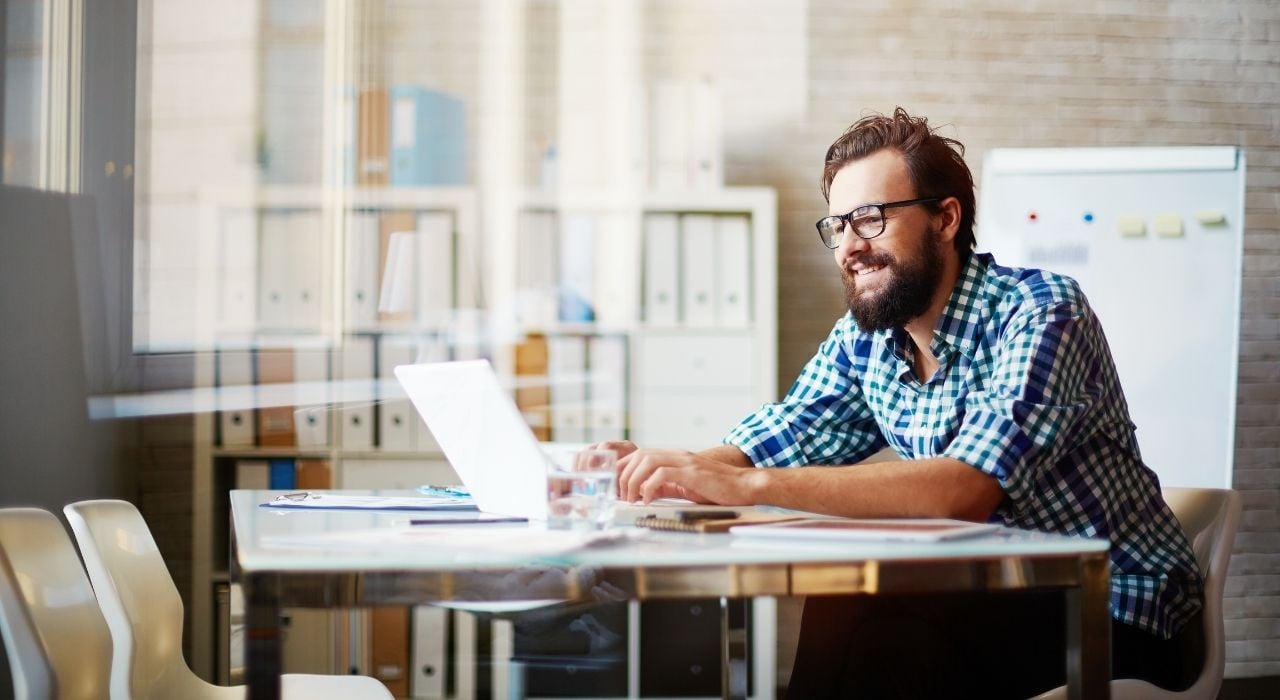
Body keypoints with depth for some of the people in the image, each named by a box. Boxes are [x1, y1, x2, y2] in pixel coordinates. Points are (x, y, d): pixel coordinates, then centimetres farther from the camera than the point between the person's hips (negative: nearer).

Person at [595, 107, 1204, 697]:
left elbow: (965, 489, -33)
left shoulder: (1042, 314, -20)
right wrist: (664, 470, -19)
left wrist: (750, 485, -38)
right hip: (997, 598, 6)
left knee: (855, 622, -25)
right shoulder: (864, 338, 3)